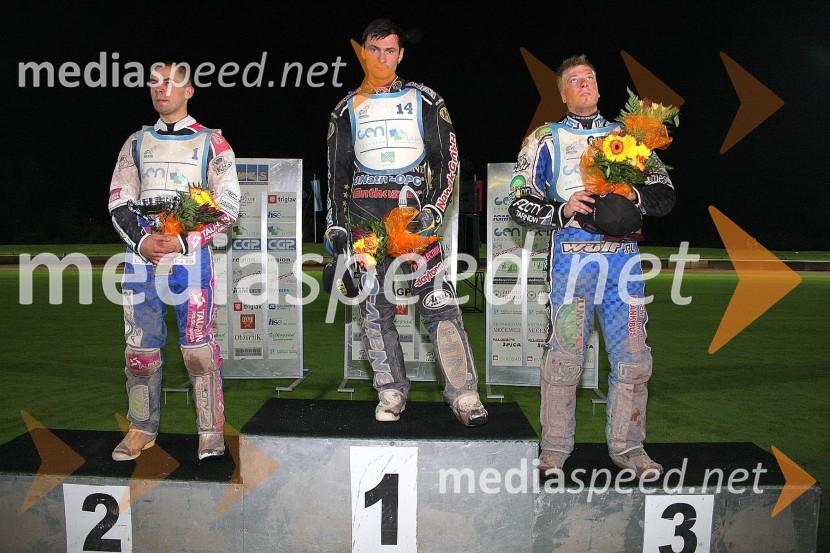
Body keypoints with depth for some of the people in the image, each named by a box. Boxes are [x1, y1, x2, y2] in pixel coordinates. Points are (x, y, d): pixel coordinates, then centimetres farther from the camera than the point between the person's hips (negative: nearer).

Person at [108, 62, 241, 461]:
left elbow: (227, 207, -1)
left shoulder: (211, 143, 6)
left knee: (198, 346, -6)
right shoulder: (137, 143, 17)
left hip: (191, 258, -4)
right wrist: (141, 240, -6)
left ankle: (211, 431, 4)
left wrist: (183, 242, -12)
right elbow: (118, 202, 13)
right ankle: (142, 429, 20)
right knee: (140, 347, 7)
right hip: (141, 257, 4)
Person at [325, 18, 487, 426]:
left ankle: (464, 395, -6)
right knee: (374, 308, 2)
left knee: (438, 304, -10)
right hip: (364, 218, 3)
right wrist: (335, 227, 8)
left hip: (414, 212, -2)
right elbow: (337, 171, 17)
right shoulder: (347, 109, 18)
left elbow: (447, 158, 5)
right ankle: (391, 393, 13)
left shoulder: (425, 101, 11)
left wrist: (434, 210, -9)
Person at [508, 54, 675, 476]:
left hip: (623, 257, 3)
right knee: (564, 355, -6)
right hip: (572, 257, -3)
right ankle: (554, 449, 7)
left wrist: (635, 196, -7)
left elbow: (665, 195, 15)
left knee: (633, 356, 2)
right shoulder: (546, 140, 11)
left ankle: (627, 447, 17)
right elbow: (519, 205, 4)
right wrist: (562, 209, -12)